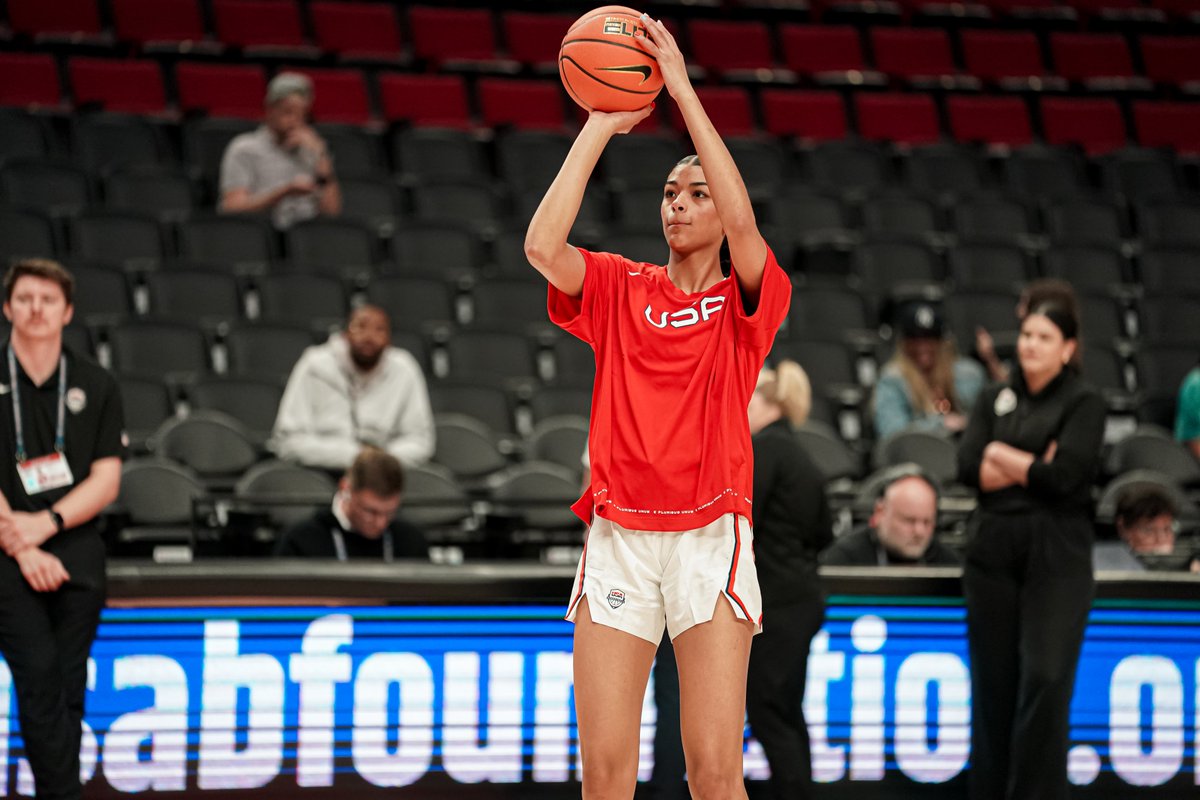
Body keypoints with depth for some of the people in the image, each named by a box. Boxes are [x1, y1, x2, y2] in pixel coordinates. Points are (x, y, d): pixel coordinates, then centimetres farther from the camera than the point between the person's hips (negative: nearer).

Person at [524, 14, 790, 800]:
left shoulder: (749, 299, 4)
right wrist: (600, 125, -6)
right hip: (618, 536, 2)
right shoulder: (620, 287, 10)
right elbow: (542, 246, -9)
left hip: (710, 536, -2)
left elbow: (743, 221, -16)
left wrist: (684, 91, -15)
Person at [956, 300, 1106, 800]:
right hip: (992, 548, 3)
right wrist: (1033, 467, -9)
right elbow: (967, 467, -1)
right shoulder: (995, 399, 13)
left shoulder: (1084, 403, 1)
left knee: (1046, 678, -11)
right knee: (992, 680, 5)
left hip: (1057, 552, -3)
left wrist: (1000, 456, -2)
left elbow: (1065, 475, -12)